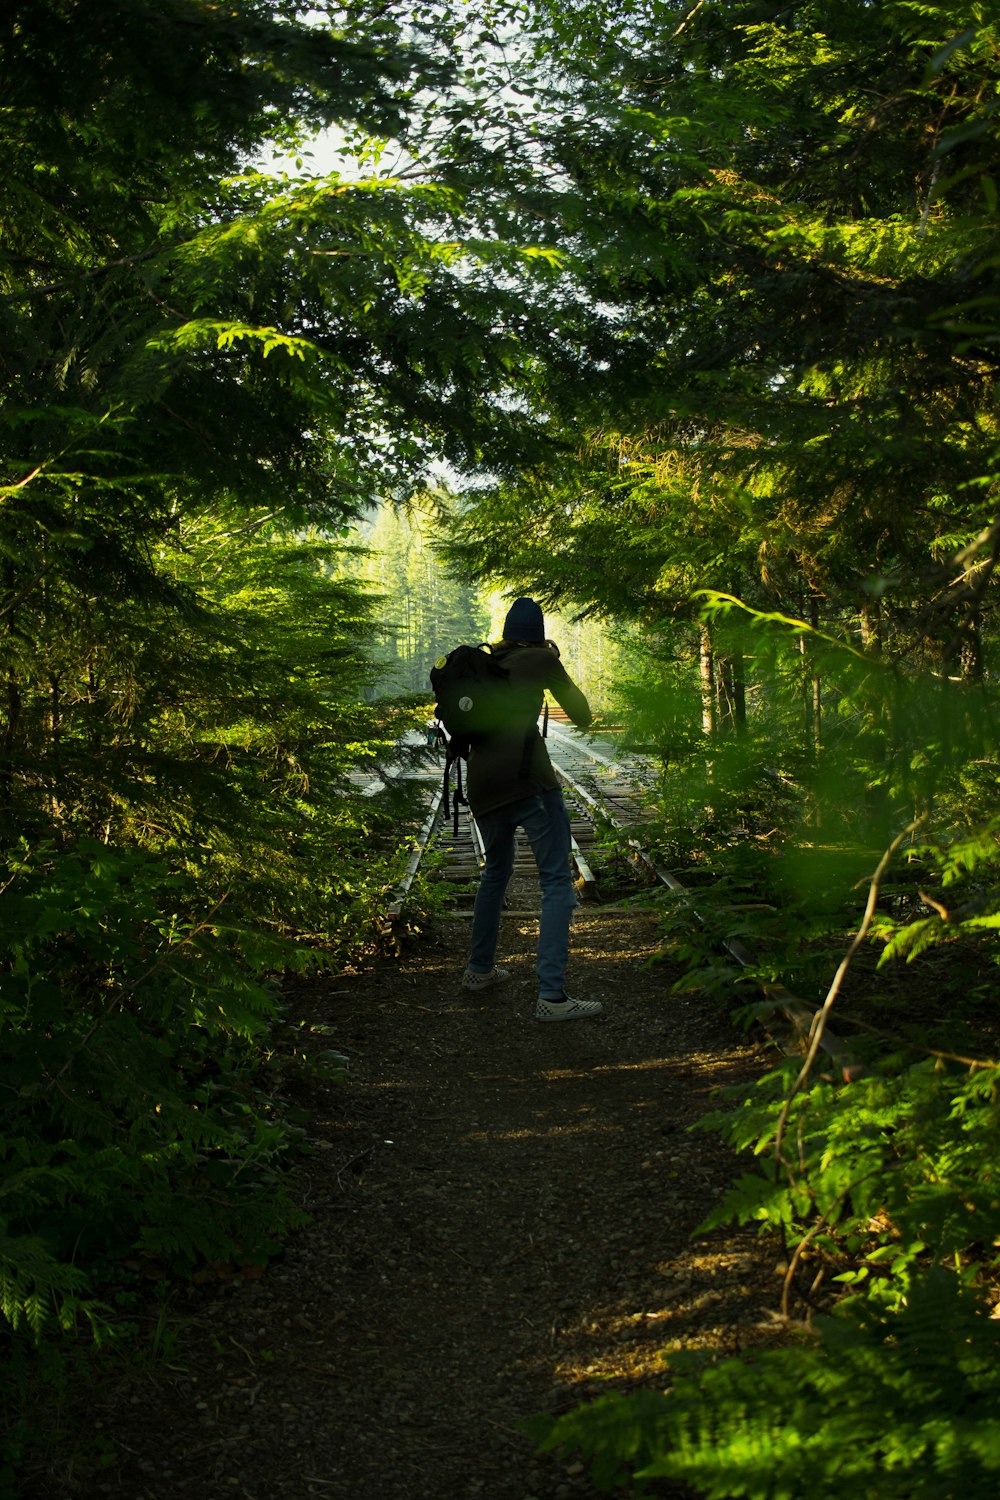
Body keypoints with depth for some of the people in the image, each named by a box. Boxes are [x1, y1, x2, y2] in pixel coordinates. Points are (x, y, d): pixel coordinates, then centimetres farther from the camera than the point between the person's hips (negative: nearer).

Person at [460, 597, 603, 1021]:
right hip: (527, 778, -7)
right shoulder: (540, 660, 3)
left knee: (496, 871, 27)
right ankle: (551, 995, -17)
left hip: (482, 785, 7)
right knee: (557, 880, -6)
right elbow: (582, 716, 9)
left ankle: (479, 969, 35)